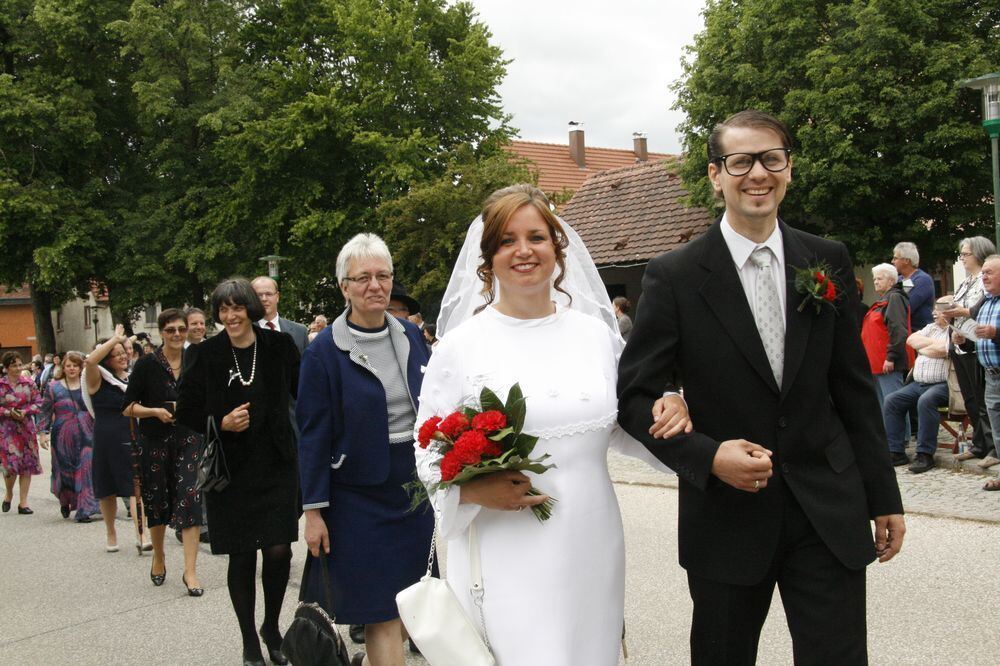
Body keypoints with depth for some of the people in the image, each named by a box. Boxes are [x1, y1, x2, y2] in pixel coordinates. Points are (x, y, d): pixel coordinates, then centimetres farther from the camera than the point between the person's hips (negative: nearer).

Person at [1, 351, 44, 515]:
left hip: (26, 428, 2)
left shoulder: (28, 383, 4)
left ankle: (23, 502, 10)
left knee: (27, 465, 1)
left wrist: (25, 412, -11)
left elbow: (39, 403, 4)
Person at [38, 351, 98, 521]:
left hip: (86, 435, 0)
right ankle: (65, 502, 33)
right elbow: (46, 411, 6)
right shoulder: (54, 388, 5)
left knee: (85, 469, -7)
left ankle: (83, 510, -3)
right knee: (64, 470, 7)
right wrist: (43, 432, -2)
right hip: (63, 436, 0)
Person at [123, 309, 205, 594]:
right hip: (154, 441, 0)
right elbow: (128, 407, -2)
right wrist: (156, 411, -17)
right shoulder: (147, 364, -3)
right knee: (157, 501, 10)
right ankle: (158, 558, 35)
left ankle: (190, 571, -8)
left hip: (188, 439, 0)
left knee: (190, 499, -11)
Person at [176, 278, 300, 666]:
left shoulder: (280, 347, -2)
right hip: (230, 470, 0)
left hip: (276, 466, 0)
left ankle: (272, 628, 25)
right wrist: (221, 424, -12)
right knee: (241, 556, 6)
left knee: (278, 551, -3)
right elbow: (186, 412, 2)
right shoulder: (204, 355, -3)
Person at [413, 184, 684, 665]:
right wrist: (478, 490, -20)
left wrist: (669, 416, -5)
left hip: (592, 549, 3)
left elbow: (622, 428, 16)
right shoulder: (459, 346, -4)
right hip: (505, 559, -3)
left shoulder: (597, 333, 5)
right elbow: (429, 458, 0)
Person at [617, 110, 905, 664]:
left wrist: (884, 496, 9)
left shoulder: (828, 262, 3)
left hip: (831, 514, 2)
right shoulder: (674, 277, -7)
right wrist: (706, 456, -20)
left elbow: (854, 387, 7)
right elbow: (634, 395, -5)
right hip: (727, 515, -2)